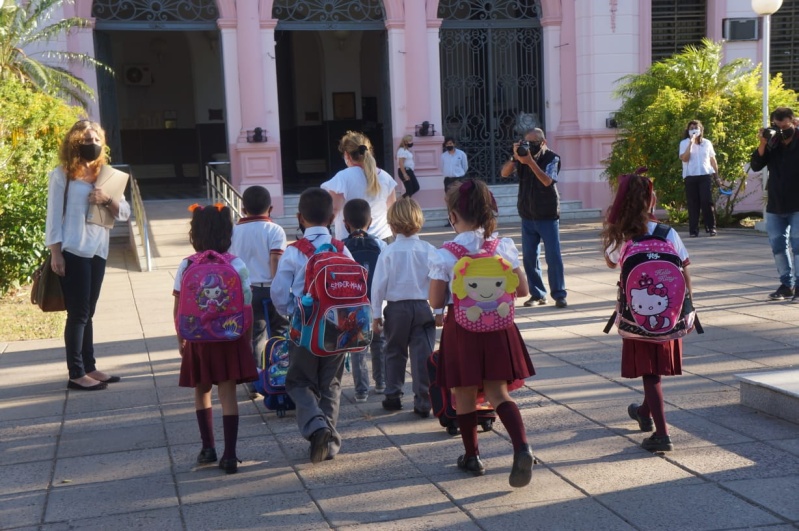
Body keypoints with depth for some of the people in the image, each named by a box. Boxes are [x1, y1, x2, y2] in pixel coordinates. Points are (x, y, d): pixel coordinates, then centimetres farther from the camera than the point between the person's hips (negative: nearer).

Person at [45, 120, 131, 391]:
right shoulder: (62, 175, -4)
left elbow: (125, 212, 9)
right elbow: (54, 216, -6)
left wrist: (108, 200, -11)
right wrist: (55, 254, -12)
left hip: (98, 252, 6)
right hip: (73, 252, -5)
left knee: (87, 312, 12)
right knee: (78, 313, -4)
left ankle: (90, 368, 18)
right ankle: (76, 374, 2)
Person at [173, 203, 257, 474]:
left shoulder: (186, 266, -4)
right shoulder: (237, 266, -7)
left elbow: (178, 308, -1)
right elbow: (246, 307, -6)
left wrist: (181, 338, 11)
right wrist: (248, 337, 5)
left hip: (197, 339, 1)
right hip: (230, 338, -1)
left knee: (202, 391, 20)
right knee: (228, 394, 2)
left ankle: (208, 448, 22)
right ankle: (229, 456, 2)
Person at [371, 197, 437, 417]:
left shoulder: (389, 252, -8)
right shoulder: (429, 251, -6)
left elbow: (379, 284, -5)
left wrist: (376, 312, 4)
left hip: (396, 308, 0)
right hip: (423, 308, 0)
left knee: (395, 353, 16)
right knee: (423, 355, 3)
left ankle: (392, 396, 24)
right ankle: (423, 403, 2)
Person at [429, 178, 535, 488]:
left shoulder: (445, 255, -12)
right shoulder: (504, 246, -3)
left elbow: (436, 302, -9)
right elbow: (522, 289, 4)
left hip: (461, 327, -3)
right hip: (497, 326, 3)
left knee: (464, 396, 13)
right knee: (498, 393, 9)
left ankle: (472, 457, 24)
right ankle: (522, 447, -13)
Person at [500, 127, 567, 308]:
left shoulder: (552, 158, -7)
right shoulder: (522, 156, 4)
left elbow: (547, 180, -23)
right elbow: (504, 173, -8)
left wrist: (530, 161, -32)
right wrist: (515, 158, -25)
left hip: (548, 216, -4)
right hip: (527, 216, 4)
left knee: (553, 256, -5)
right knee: (529, 257, 4)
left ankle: (559, 295, 2)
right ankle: (537, 294, 13)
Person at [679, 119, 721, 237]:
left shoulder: (707, 143, 10)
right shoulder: (684, 143, 3)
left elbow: (713, 160, 15)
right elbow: (684, 158, -11)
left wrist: (717, 177, 14)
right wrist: (691, 144, -15)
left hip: (705, 175, 1)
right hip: (690, 177, -1)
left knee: (707, 201, -8)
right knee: (693, 203, -1)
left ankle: (711, 228, -1)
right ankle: (693, 230, 2)